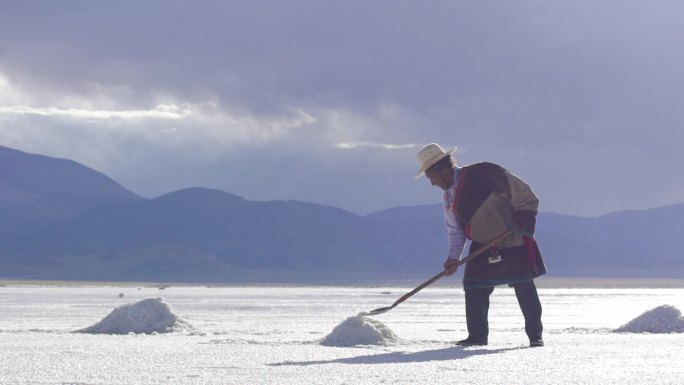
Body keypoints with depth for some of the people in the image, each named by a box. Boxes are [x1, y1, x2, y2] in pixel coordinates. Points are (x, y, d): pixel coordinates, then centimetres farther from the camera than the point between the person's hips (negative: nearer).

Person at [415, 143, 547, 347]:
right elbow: (455, 229, 7)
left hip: (514, 241, -7)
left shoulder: (481, 173, -19)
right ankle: (477, 336, 6)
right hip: (483, 246, 7)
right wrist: (453, 257, -6)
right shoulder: (449, 196, 6)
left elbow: (521, 191, -16)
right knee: (473, 288, -3)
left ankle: (535, 334, 9)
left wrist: (522, 219, -20)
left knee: (525, 288, -3)